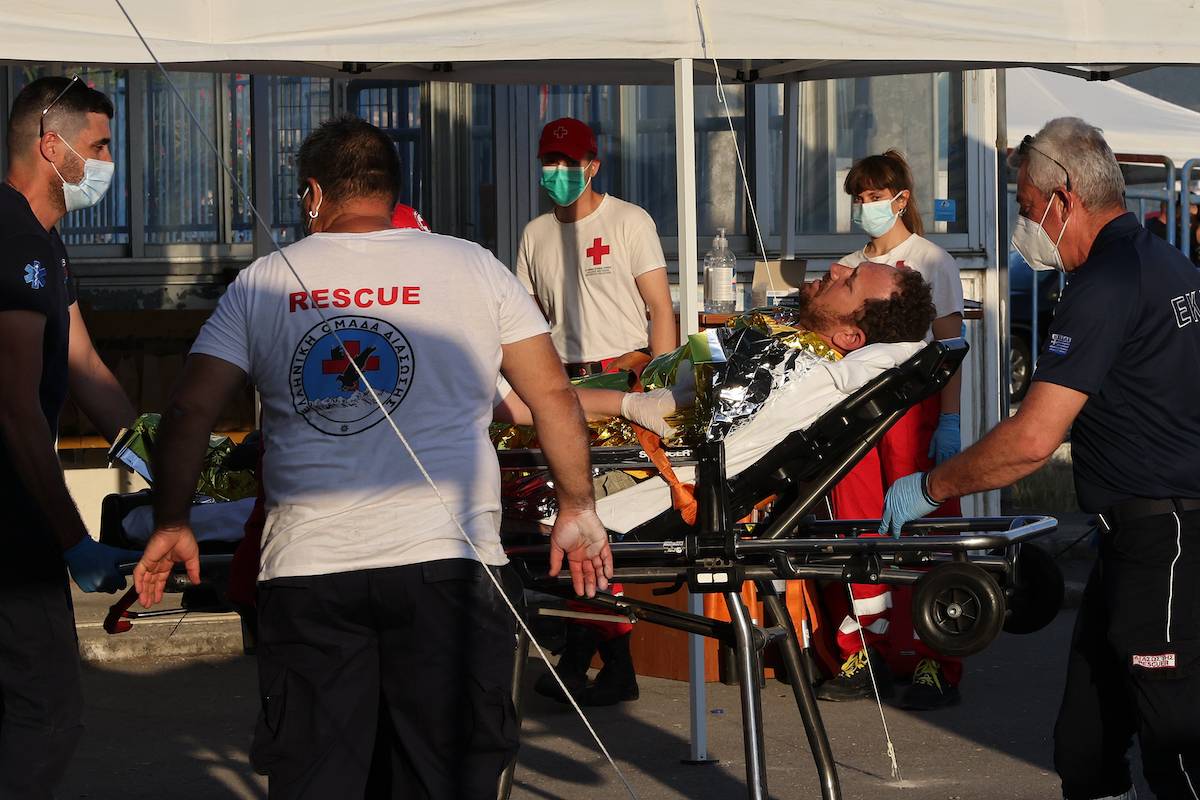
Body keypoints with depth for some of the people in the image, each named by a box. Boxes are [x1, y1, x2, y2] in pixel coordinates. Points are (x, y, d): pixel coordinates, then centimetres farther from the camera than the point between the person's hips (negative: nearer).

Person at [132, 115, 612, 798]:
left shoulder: (261, 283, 8)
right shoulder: (474, 268, 6)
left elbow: (190, 413, 4)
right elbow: (554, 395, 7)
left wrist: (172, 524, 15)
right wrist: (578, 509, 17)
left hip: (305, 566, 1)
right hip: (445, 561, -1)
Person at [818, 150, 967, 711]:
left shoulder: (931, 262, 0)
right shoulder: (849, 268, 16)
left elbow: (950, 349, -4)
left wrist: (949, 421, -12)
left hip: (914, 406, -5)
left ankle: (935, 665, -3)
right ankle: (866, 657, 9)